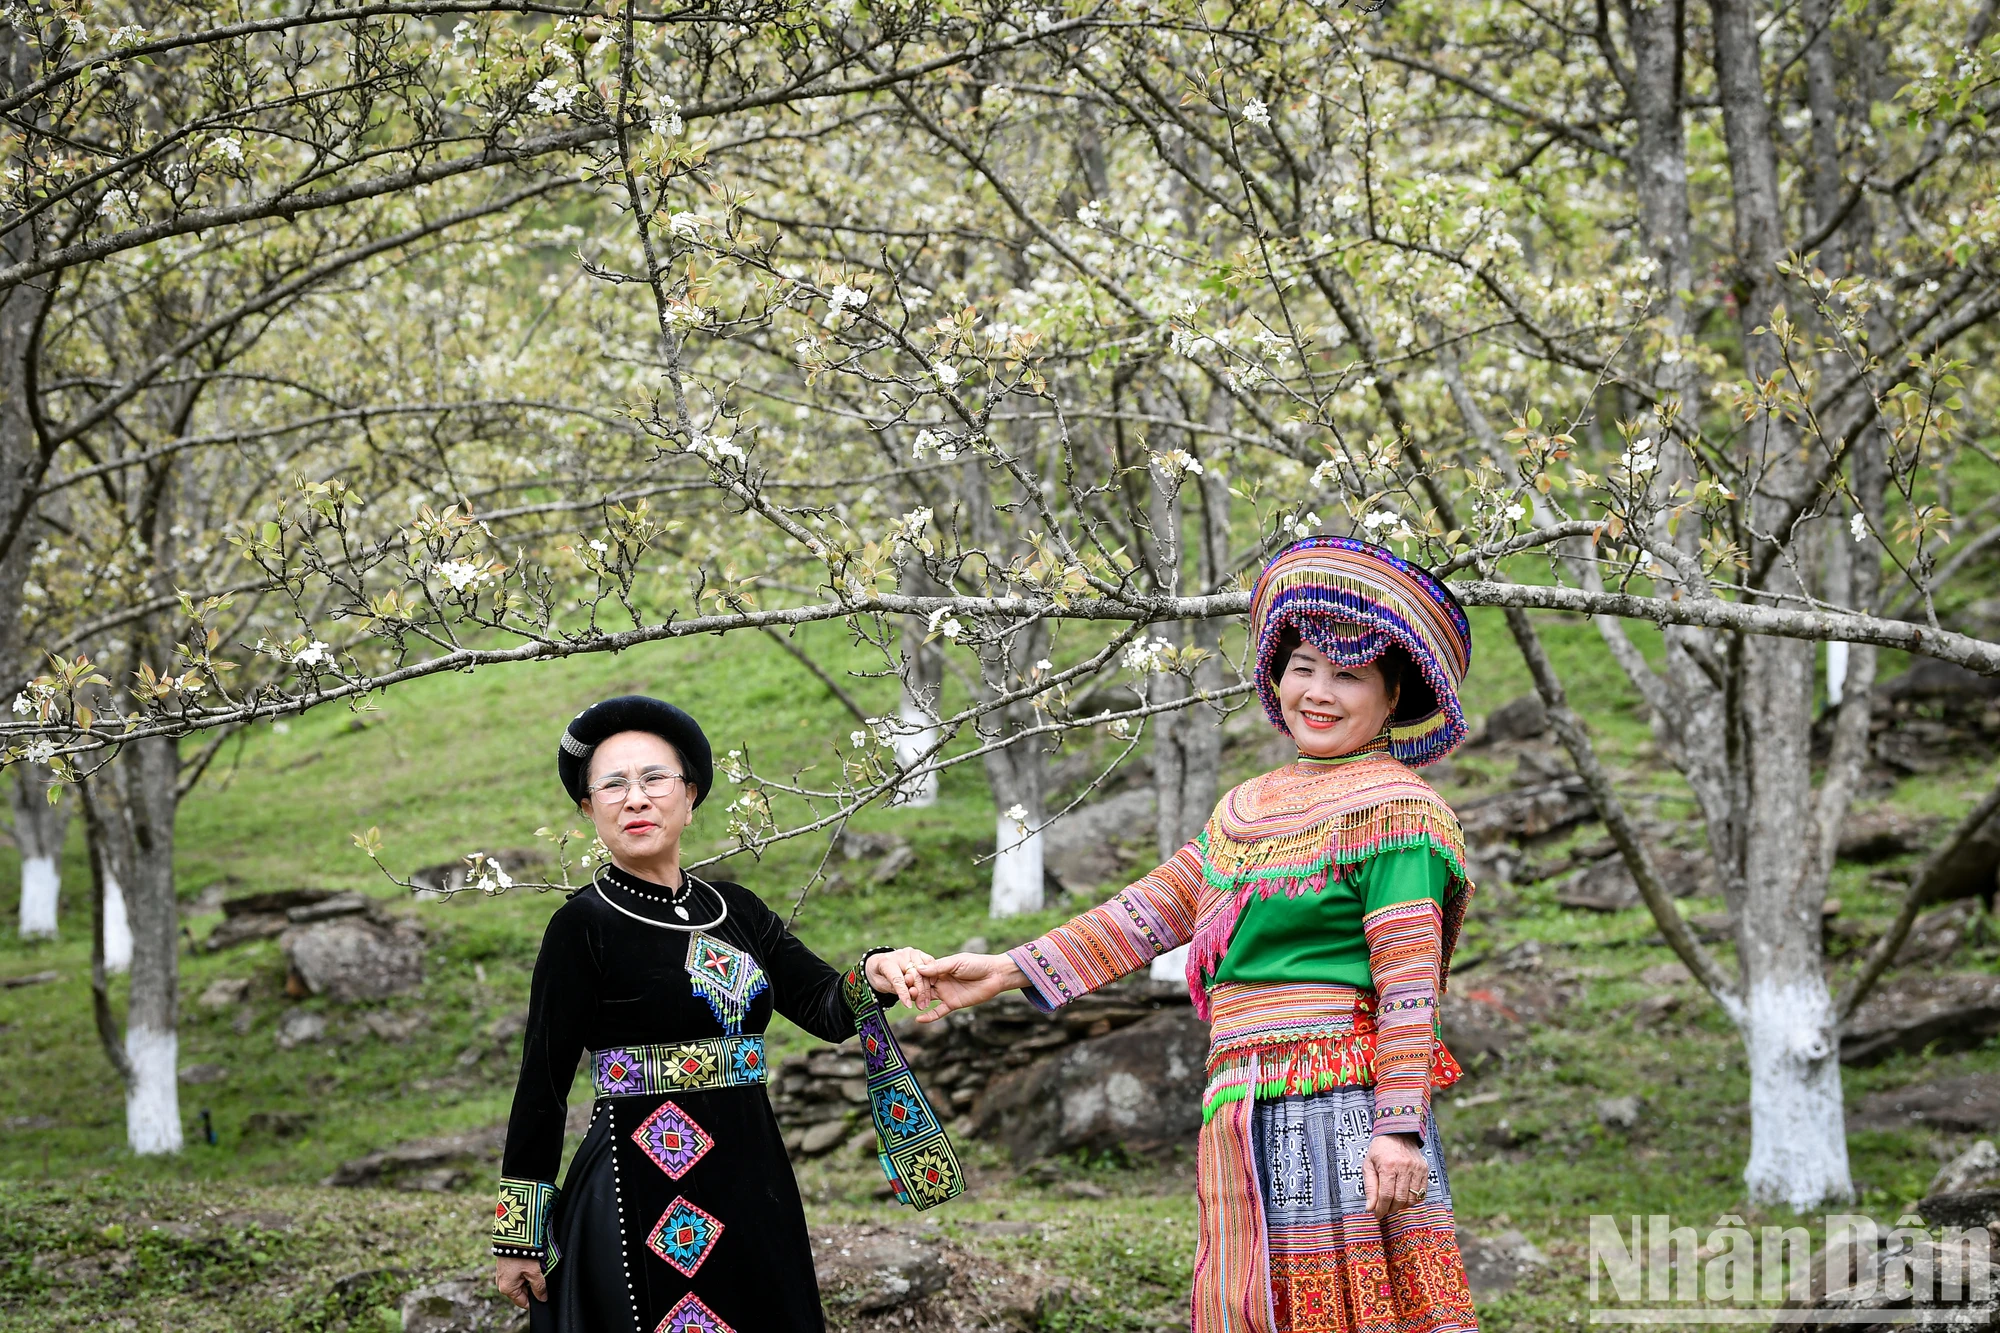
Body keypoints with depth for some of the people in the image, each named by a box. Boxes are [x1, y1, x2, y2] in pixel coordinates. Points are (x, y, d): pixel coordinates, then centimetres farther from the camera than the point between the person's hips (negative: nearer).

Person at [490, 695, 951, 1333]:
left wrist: (873, 977, -23)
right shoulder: (582, 927, -8)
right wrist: (517, 1237, -8)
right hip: (640, 1193, -6)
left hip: (754, 1184, 6)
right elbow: (542, 1086, -8)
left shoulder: (737, 910, 8)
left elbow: (825, 1007, 0)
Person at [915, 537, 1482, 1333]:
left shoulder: (1393, 810, -4)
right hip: (1245, 1120, 8)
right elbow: (1152, 910, 19)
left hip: (1339, 1113, -7)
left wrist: (1398, 1128, -18)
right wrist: (1012, 969, 14)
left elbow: (1409, 981, -11)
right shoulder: (1250, 808, 19)